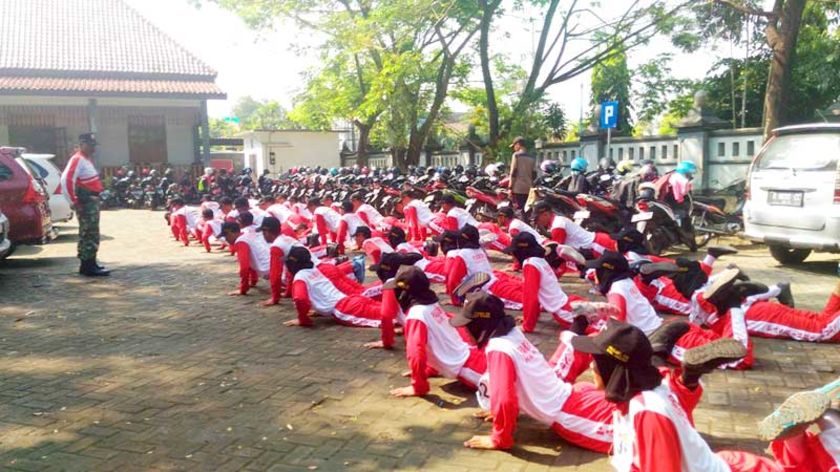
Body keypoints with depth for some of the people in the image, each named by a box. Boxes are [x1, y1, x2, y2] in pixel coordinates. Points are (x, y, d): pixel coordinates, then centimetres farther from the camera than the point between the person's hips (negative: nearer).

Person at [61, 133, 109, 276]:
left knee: (91, 234, 15)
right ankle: (88, 266, -4)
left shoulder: (87, 159, 17)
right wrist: (74, 201, -22)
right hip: (85, 203, -10)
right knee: (88, 234, -7)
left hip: (92, 201, 10)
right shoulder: (77, 159, -13)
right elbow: (66, 180, -24)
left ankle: (89, 264, 23)